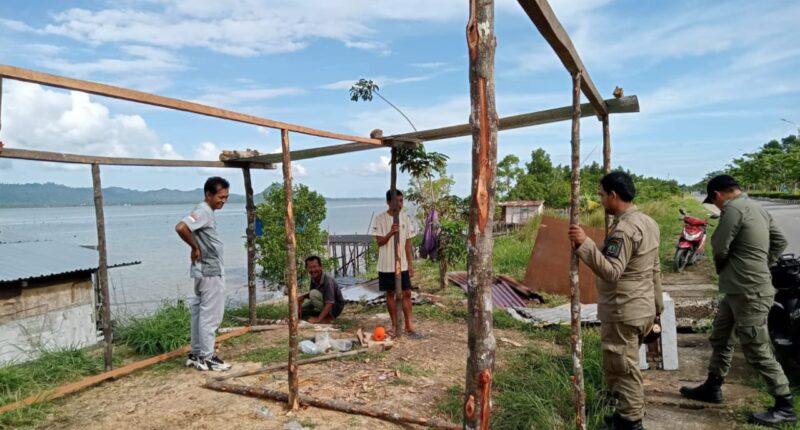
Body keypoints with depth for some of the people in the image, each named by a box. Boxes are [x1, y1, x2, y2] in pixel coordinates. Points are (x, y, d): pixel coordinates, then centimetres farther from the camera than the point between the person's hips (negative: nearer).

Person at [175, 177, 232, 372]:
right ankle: (206, 358, 6)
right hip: (211, 271, -10)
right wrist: (195, 248, -18)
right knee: (210, 315, -2)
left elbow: (190, 230, 23)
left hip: (207, 271, 10)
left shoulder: (206, 212, 13)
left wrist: (196, 248, 8)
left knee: (200, 313, 14)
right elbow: (181, 227, -30)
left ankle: (196, 354, 23)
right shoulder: (203, 211, -16)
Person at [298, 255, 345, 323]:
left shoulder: (328, 280, -30)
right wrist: (303, 296, -14)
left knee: (314, 293, -29)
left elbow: (329, 303, -33)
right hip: (324, 304, 8)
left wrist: (319, 319, -36)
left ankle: (328, 318, -16)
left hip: (334, 307, -8)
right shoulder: (314, 278, -7)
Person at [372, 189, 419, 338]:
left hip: (402, 265, 3)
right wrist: (391, 232, -29)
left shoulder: (405, 218, 2)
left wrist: (410, 263, 3)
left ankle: (409, 325, 10)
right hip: (386, 265, -3)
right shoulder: (380, 219, -8)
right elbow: (379, 242, -11)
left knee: (407, 293, 2)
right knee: (390, 294, 8)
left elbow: (408, 243, 5)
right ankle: (395, 325, 18)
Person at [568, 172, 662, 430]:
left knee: (622, 368, 3)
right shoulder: (648, 223, 11)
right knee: (626, 366, 23)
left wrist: (584, 244, -34)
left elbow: (611, 271, -30)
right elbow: (655, 270, 16)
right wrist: (656, 307, 22)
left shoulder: (623, 230, -22)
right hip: (642, 309, 10)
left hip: (622, 313, -10)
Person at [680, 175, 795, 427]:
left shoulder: (734, 208, -17)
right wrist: (762, 265, 15)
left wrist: (721, 267, 5)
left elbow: (719, 248, -17)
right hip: (737, 290, 10)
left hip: (750, 293, -10)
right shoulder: (756, 208, 13)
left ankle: (785, 407, 12)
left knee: (757, 351, -1)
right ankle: (712, 388, 30)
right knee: (720, 339, 18)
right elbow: (780, 242, 19)